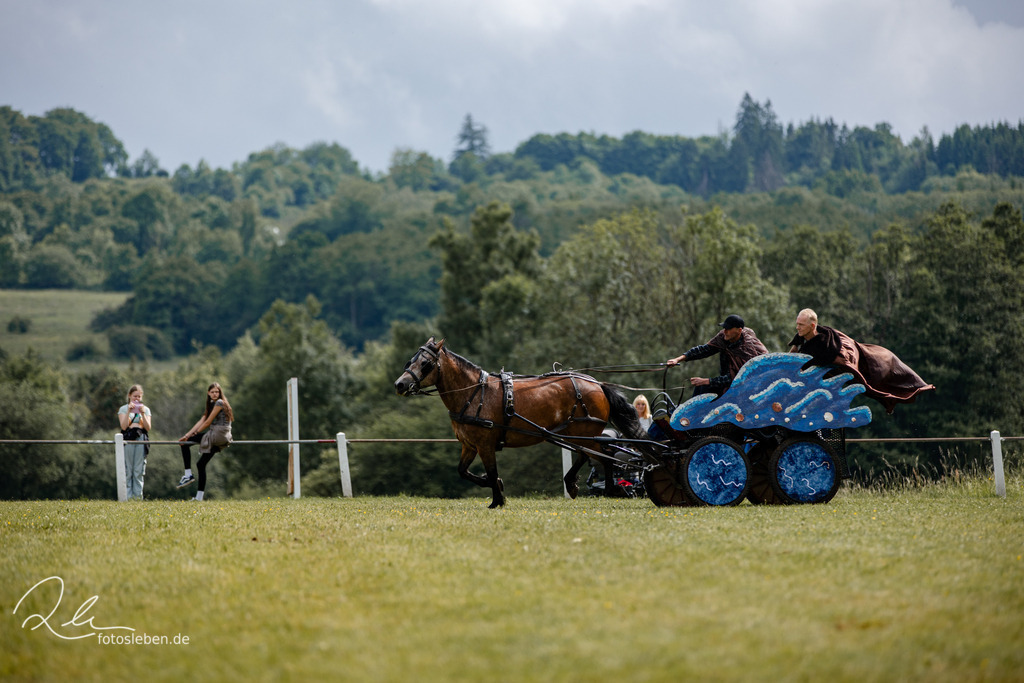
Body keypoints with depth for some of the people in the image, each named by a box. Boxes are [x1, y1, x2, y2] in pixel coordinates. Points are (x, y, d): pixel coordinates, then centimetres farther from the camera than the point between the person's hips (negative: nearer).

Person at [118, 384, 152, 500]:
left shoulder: (145, 409, 15)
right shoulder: (123, 409, 9)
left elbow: (148, 427, 5)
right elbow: (124, 426, -4)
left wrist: (143, 414, -6)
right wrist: (129, 411, -9)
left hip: (141, 439, 2)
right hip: (128, 439, -2)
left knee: (139, 470, -1)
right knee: (127, 470, -5)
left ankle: (138, 495, 0)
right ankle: (128, 496, -6)